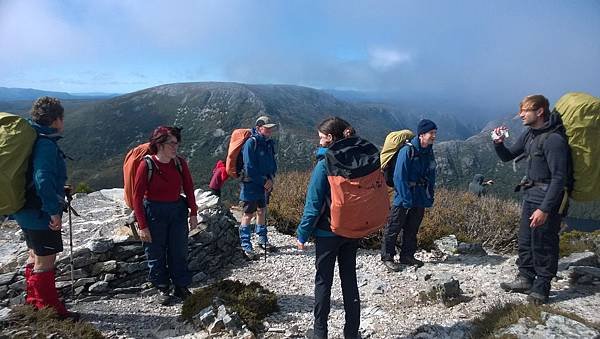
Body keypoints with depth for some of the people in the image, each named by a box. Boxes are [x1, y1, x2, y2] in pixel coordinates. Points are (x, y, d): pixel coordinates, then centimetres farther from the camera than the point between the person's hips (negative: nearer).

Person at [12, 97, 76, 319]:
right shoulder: (46, 144, -21)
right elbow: (43, 180, -29)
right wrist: (54, 211, -24)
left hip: (27, 211, 10)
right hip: (41, 214, -10)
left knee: (36, 256, 22)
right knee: (45, 261, 1)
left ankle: (34, 304, 36)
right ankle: (50, 309, 14)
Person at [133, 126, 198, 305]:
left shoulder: (180, 163, -5)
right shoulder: (147, 165, -15)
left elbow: (189, 188, 6)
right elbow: (137, 197, -12)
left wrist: (193, 213, 3)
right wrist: (142, 226, -12)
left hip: (178, 210, 3)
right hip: (154, 213, -3)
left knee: (179, 251, 11)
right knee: (156, 253, 9)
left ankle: (181, 286, 27)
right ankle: (162, 288, 28)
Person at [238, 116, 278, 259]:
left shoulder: (269, 143, 5)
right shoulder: (251, 143, -18)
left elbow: (273, 163, 12)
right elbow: (249, 168, -20)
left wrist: (271, 178, -4)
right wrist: (263, 181, -15)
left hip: (265, 184, 7)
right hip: (251, 184, -7)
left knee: (262, 211, 18)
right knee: (248, 214, -1)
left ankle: (262, 240, 32)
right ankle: (246, 246, 6)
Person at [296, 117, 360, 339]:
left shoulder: (325, 164, -16)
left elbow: (313, 203, -15)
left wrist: (302, 234, -9)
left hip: (327, 232, -5)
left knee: (323, 281, 9)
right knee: (349, 279, 14)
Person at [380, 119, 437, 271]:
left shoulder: (428, 152, 7)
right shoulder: (407, 151, -16)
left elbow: (431, 177, 13)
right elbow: (399, 177, -19)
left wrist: (430, 197, 6)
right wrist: (407, 199, -20)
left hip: (420, 199, 7)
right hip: (403, 199, -7)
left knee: (412, 229, 16)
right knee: (393, 228, 3)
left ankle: (407, 256, 29)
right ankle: (387, 257, 14)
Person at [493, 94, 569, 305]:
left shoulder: (553, 139, -19)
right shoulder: (530, 134, 8)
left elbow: (559, 177, -22)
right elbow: (508, 156, 17)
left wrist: (545, 209, -25)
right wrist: (498, 143, -4)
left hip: (547, 198, -9)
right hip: (530, 194, 9)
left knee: (543, 244, 1)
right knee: (525, 240, 15)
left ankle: (541, 287, 15)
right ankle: (525, 279, 28)